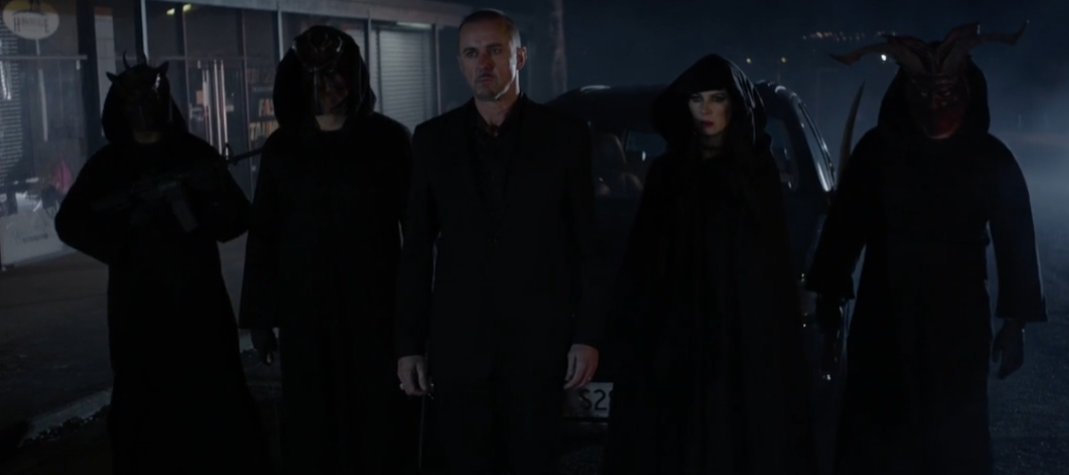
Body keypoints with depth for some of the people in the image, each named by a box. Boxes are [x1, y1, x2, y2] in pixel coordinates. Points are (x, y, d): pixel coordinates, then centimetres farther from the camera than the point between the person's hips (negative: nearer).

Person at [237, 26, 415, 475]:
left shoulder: (389, 139, -1)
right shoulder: (282, 147, 4)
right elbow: (263, 234, 5)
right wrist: (259, 315, 3)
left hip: (376, 304, -1)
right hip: (305, 307, 2)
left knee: (379, 418, 1)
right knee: (313, 421, 5)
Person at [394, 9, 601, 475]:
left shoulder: (565, 133, -1)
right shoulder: (433, 139, 4)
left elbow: (587, 241, 0)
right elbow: (417, 248, 5)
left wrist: (588, 333, -5)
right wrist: (409, 342, 3)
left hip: (539, 338, -1)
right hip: (457, 341, 1)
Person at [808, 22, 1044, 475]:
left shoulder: (991, 158, -4)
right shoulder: (877, 150, -6)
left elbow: (1016, 241, 0)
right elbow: (844, 224, 0)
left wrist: (1015, 321, 0)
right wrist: (829, 297, 2)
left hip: (959, 325, 0)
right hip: (884, 322, 0)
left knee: (955, 437, 8)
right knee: (875, 437, 8)